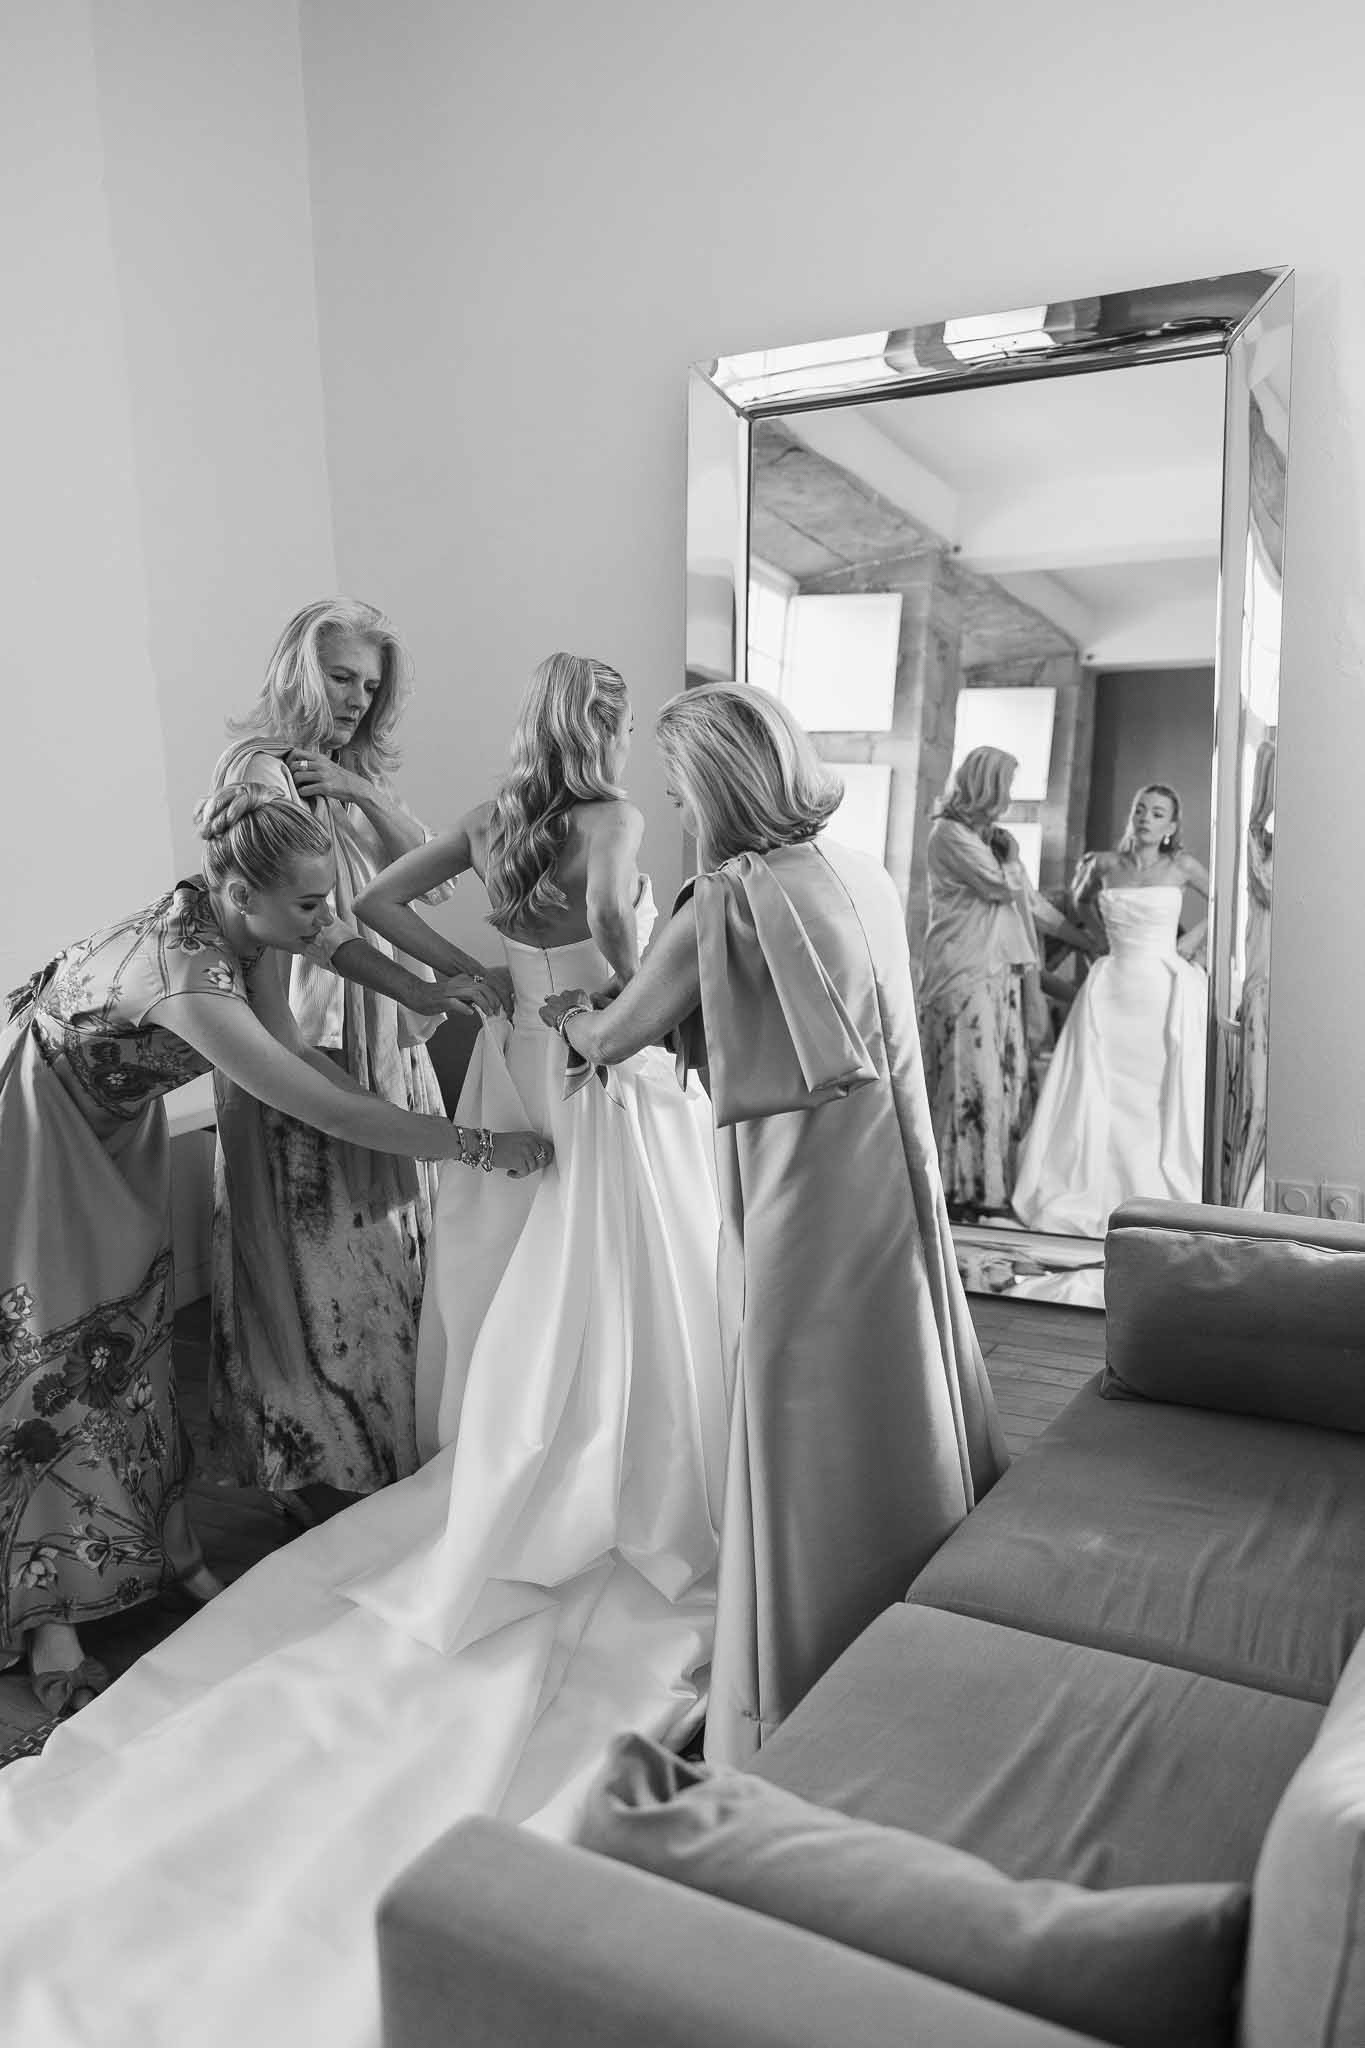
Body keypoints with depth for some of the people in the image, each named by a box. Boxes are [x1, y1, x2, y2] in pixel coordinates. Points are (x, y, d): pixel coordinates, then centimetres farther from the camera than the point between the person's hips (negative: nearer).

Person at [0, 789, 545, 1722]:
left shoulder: (243, 929, -15)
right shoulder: (184, 977, -40)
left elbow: (293, 1051, -4)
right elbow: (322, 1108, -39)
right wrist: (480, 1145, -33)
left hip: (116, 1121, 8)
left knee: (135, 1335, 13)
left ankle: (174, 1549, 26)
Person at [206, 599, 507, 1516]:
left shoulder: (359, 771, 14)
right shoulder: (259, 768, -9)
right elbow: (308, 917, -19)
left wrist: (360, 790, -13)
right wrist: (459, 965, -23)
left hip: (386, 1037, 7)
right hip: (300, 1037, -7)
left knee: (388, 1234, 12)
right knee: (317, 1247, 3)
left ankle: (389, 1441, 27)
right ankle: (314, 1467, 19)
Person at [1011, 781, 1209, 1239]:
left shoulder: (1180, 867, 1)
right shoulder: (1106, 865, 6)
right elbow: (1081, 902, 26)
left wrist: (1196, 935, 1)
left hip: (1165, 989, -2)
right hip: (1112, 989, 2)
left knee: (1163, 1095, 0)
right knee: (1097, 1093, 1)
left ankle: (1160, 1197, 8)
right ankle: (1088, 1198, 8)